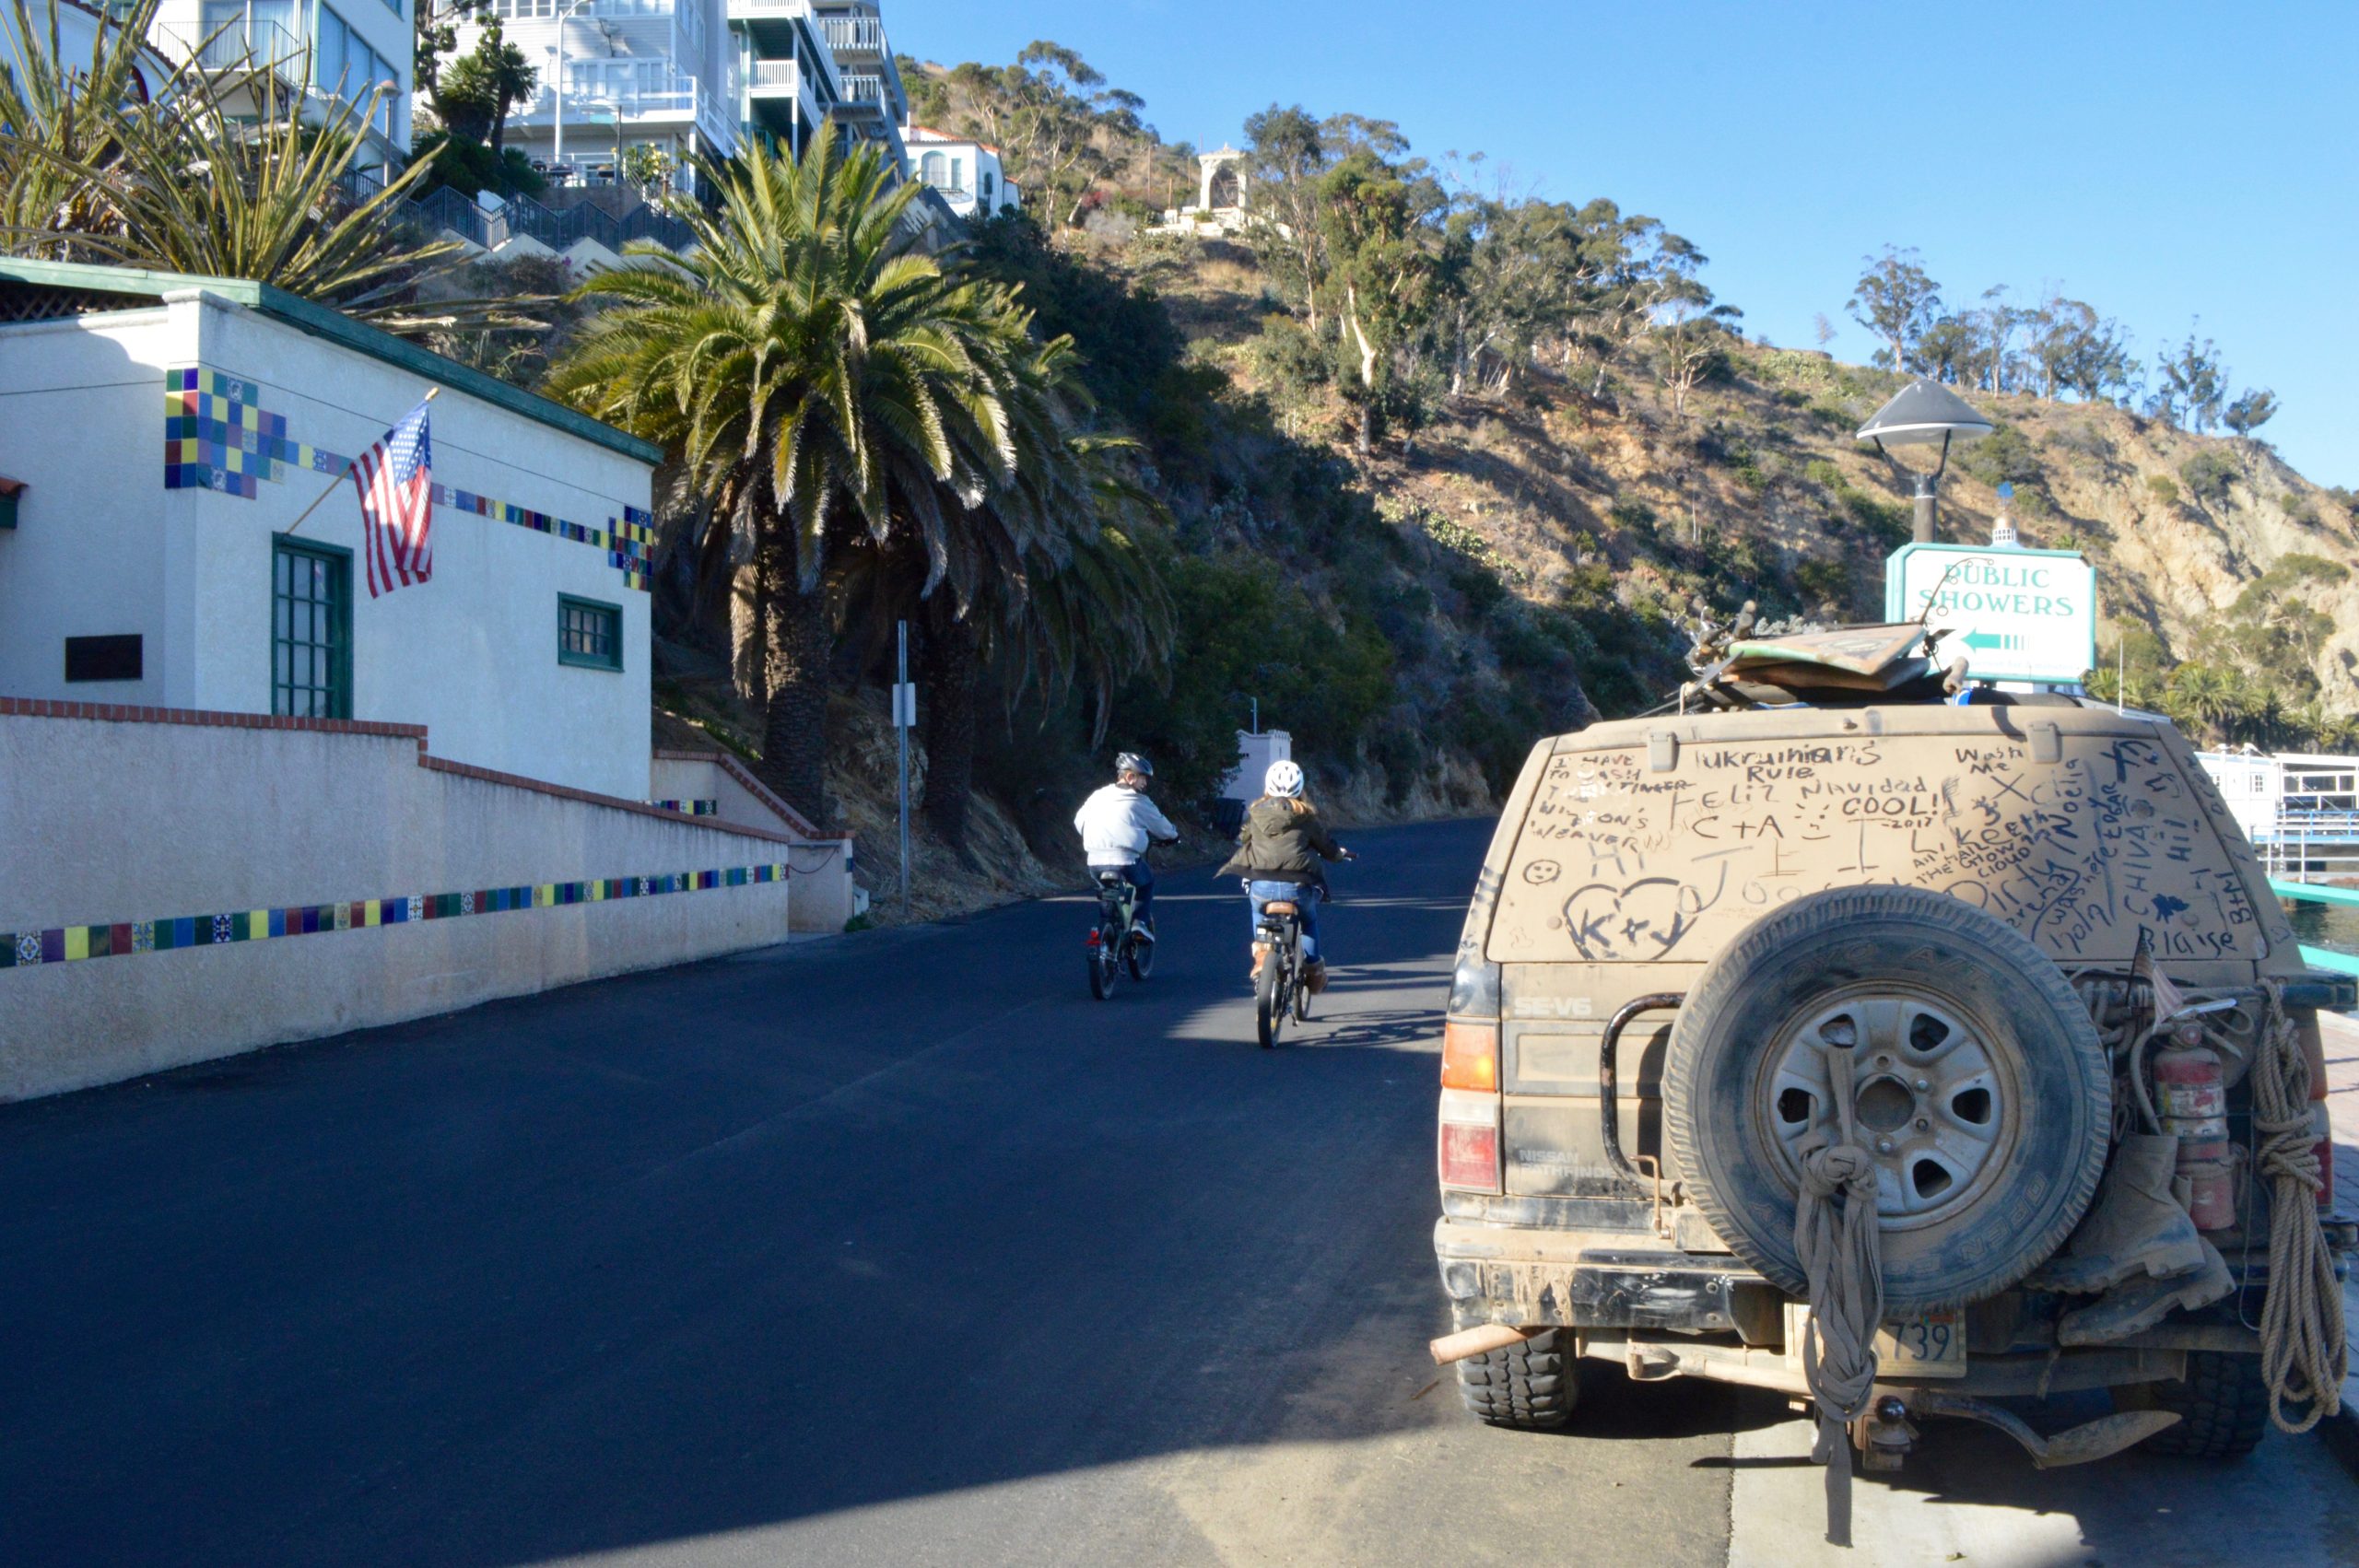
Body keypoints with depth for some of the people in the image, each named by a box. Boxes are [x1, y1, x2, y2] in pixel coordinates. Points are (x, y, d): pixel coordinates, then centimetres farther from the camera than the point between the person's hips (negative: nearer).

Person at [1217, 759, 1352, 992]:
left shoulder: (1255, 813, 11)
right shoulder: (1305, 815, 7)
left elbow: (1242, 841, 24)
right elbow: (1327, 845, 16)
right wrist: (1340, 853, 40)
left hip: (1261, 886, 1)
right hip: (1298, 886, -1)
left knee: (1260, 913, 35)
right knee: (1309, 920, 30)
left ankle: (1261, 952, 13)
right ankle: (1313, 970, 26)